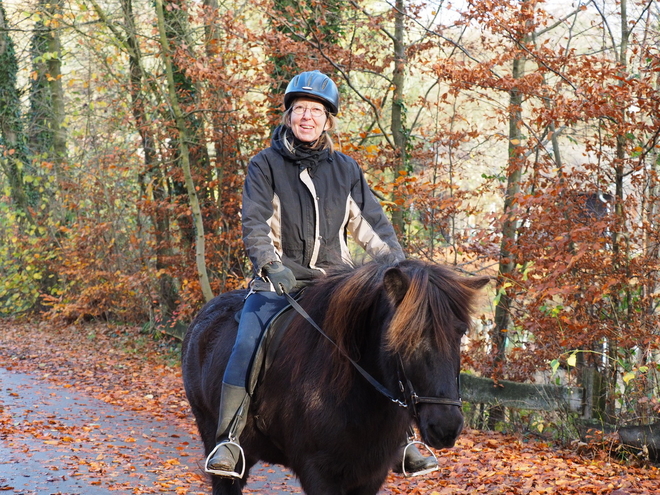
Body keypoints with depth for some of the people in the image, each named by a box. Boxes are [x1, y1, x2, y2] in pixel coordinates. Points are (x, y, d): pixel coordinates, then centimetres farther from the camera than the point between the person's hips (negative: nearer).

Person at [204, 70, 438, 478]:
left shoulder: (345, 169, 10)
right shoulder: (265, 165, 1)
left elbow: (371, 223, 10)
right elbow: (255, 224, -10)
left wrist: (397, 263, -5)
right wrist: (271, 264, -28)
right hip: (279, 281, -2)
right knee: (247, 345, -25)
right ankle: (229, 441, -18)